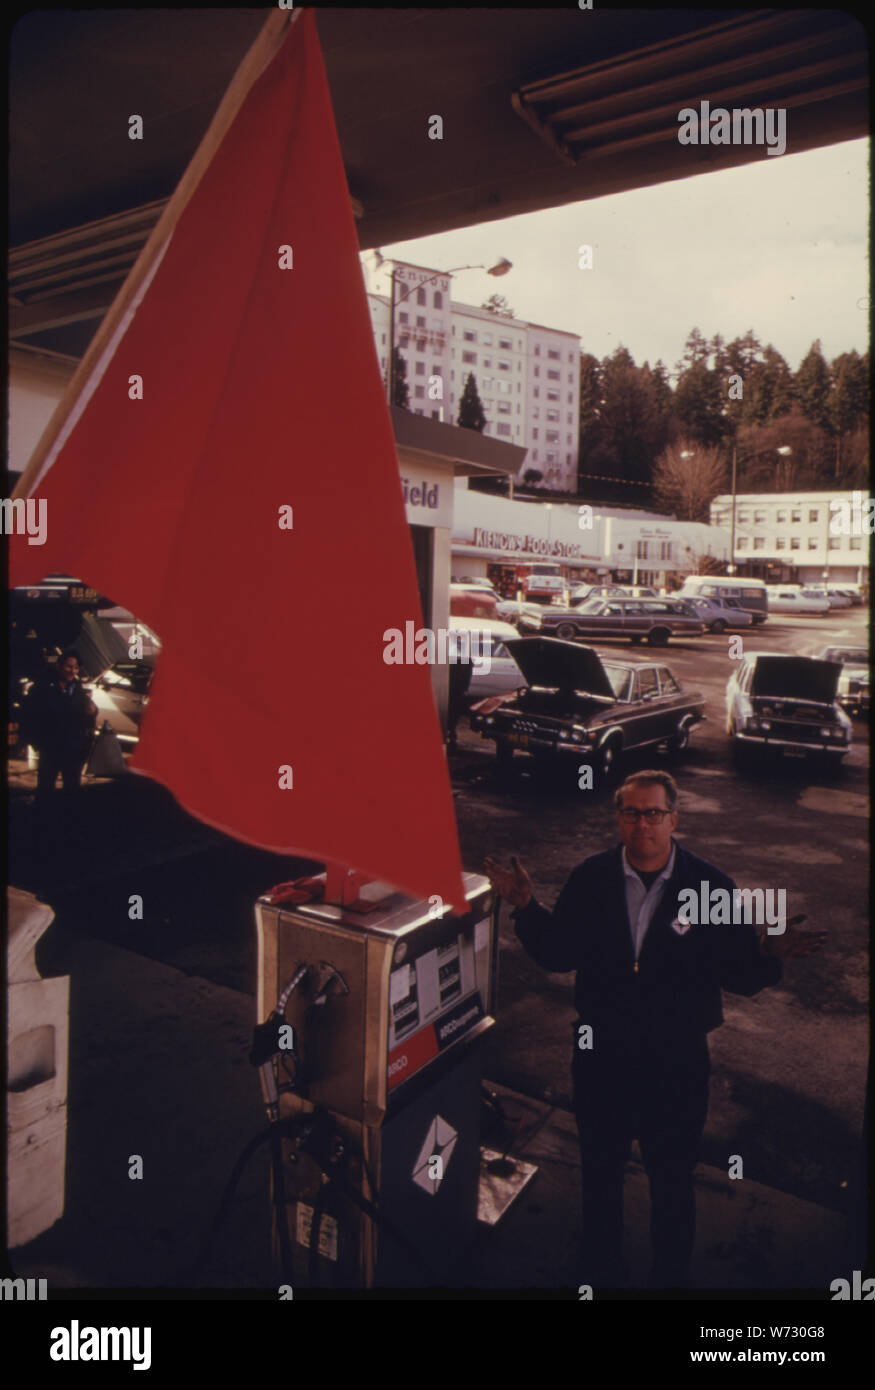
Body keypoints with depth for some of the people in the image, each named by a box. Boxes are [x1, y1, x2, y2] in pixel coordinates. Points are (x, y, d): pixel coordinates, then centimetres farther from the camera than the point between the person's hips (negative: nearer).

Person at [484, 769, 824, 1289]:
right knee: (600, 1173, 23)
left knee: (673, 1182, 19)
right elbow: (558, 955, -1)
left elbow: (739, 976, -8)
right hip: (601, 1058, 2)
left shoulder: (712, 886, -14)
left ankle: (671, 1278, 47)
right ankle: (601, 1273, 50)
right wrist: (528, 907, -13)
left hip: (677, 1064, -2)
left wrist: (767, 952, -28)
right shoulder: (590, 879, -9)